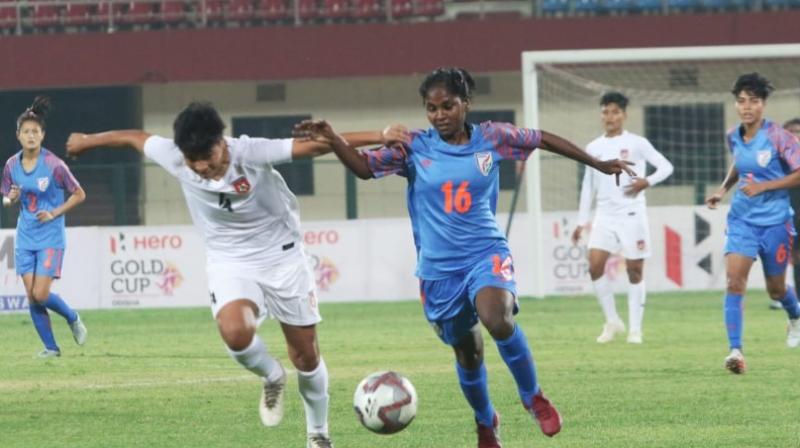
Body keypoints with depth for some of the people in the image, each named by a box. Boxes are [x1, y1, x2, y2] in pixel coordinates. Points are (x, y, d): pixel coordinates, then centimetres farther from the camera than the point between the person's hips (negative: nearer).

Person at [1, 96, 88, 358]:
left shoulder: (54, 165, -12)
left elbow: (79, 195, -4)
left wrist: (55, 213, -14)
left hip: (50, 238, -5)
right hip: (25, 238, 5)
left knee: (41, 294, -13)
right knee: (31, 297, 0)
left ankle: (73, 319, 16)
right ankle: (50, 347, 13)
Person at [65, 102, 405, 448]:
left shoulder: (251, 153, -26)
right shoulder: (175, 159, -18)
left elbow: (313, 146, -31)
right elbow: (133, 138, 1)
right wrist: (86, 141, 18)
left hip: (282, 258, -1)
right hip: (230, 264, 1)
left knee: (306, 355, 7)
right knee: (234, 331, -30)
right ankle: (272, 378, 4)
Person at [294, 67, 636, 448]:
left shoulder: (491, 138, -3)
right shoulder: (414, 148, -3)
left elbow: (544, 140, 9)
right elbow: (365, 167, -9)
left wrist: (598, 164, 14)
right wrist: (333, 140, -27)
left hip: (486, 253, -2)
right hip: (439, 268, 2)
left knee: (498, 319, -32)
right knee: (467, 355, 9)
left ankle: (533, 397, -9)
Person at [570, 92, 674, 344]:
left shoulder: (636, 144, -1)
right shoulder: (593, 148, 11)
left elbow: (666, 167, -1)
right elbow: (588, 186, 17)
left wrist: (647, 182, -19)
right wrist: (582, 221, 14)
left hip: (632, 215, -3)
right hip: (605, 215, 3)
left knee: (634, 270, -1)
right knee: (595, 265, -11)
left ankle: (635, 328, 6)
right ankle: (612, 321, 2)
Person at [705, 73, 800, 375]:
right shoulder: (734, 137, 2)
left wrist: (763, 186, -20)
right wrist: (724, 188, 7)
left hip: (775, 222, -3)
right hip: (742, 219, 3)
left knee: (776, 289, 12)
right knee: (734, 280, -17)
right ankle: (735, 351, -21)